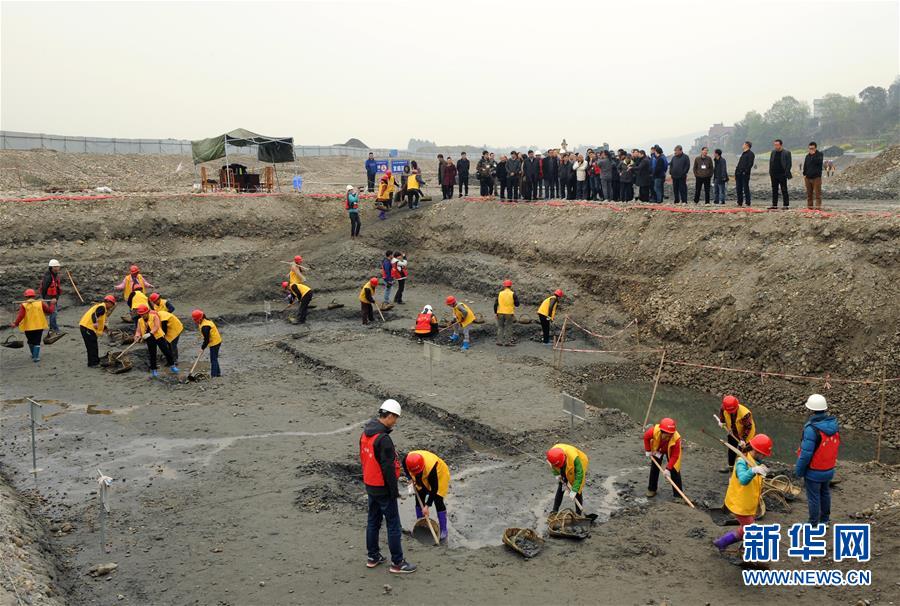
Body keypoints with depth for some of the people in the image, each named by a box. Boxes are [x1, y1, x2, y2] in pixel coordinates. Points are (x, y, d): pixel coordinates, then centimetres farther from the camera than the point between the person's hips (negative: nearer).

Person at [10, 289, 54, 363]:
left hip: (28, 327, 0)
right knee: (37, 342, 5)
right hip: (39, 326, 0)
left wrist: (15, 323, -15)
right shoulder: (40, 303, -3)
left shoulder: (23, 305, -6)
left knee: (30, 341, 22)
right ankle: (36, 357, -7)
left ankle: (34, 355, 36)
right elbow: (49, 311, 1)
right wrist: (52, 304, 16)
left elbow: (20, 315, -18)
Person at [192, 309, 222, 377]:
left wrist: (202, 347, -8)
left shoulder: (204, 327, -26)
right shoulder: (207, 321, 5)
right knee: (214, 358, 19)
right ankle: (217, 373, 28)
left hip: (214, 343, -10)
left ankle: (214, 375, 1)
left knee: (213, 359, -3)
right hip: (217, 341, 10)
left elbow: (206, 339, -21)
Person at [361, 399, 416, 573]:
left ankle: (372, 557, 31)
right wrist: (394, 491, -15)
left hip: (370, 485, 9)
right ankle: (397, 563, 11)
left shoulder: (365, 433, 3)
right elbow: (388, 468, -24)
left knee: (373, 521, 20)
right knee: (394, 525, 3)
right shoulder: (383, 438, -26)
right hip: (383, 489, -9)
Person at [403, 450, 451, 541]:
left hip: (439, 475, -5)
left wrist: (427, 505, -29)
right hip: (423, 478, 6)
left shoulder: (431, 467, -43)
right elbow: (406, 469, -1)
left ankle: (443, 531, -3)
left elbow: (434, 489, -32)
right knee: (419, 500, 5)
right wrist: (411, 479, -14)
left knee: (438, 502, -11)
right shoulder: (406, 460, -30)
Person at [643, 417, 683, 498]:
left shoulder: (676, 438, -43)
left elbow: (674, 456, -33)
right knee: (654, 469, 10)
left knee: (674, 471, -9)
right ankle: (652, 489, 28)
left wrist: (668, 469, -37)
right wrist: (648, 450, -12)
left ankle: (678, 495, 0)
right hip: (657, 450, 2)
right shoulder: (654, 431, -40)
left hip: (671, 451, -2)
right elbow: (646, 437, -15)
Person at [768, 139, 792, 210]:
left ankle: (786, 205, 3)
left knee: (784, 190, -1)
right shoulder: (773, 152, 12)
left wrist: (786, 173, -13)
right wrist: (770, 172, 7)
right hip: (774, 174, 5)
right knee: (774, 190, 7)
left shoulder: (786, 152, -4)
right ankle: (774, 205, 11)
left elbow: (789, 164, -6)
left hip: (782, 174, -5)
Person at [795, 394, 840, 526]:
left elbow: (806, 453, -25)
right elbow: (837, 445, 6)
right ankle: (825, 519, 39)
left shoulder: (812, 429, -29)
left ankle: (813, 524, 20)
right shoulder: (834, 424, -6)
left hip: (814, 471, -7)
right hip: (829, 469, 7)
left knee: (813, 497, 7)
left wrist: (799, 470, -12)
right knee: (825, 493, 24)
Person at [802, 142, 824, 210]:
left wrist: (813, 155, -17)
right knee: (809, 194, 8)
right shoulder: (807, 156, 14)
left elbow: (819, 161, -22)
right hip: (808, 178, 5)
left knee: (817, 194, -8)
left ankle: (818, 208, -9)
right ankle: (809, 207, 13)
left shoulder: (819, 154, -1)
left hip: (816, 178, -5)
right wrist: (804, 174, 9)